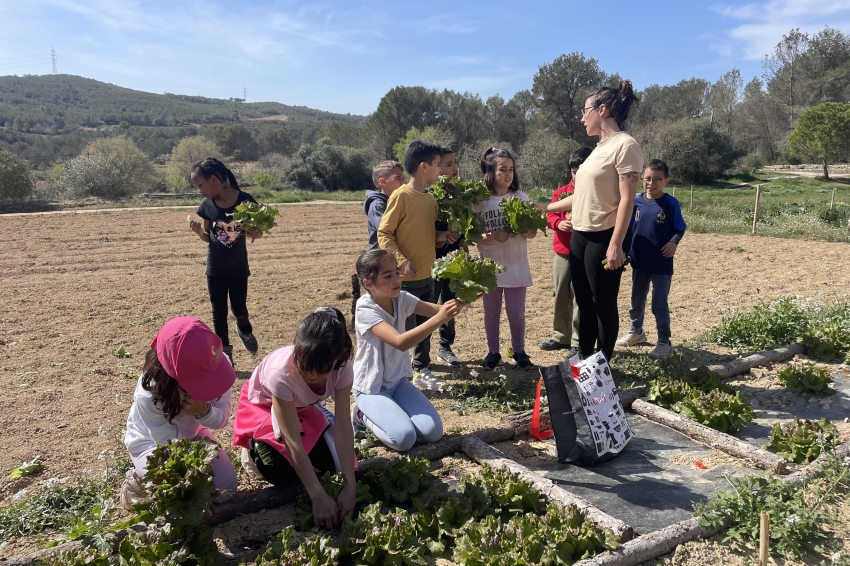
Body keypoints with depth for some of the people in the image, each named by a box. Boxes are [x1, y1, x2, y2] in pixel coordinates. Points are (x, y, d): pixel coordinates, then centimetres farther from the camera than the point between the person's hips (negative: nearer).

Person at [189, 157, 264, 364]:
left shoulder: (245, 200, -15)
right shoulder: (206, 206, -7)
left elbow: (258, 232, -6)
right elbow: (208, 237, 4)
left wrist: (254, 233, -29)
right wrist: (198, 231, -17)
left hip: (238, 267, -2)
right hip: (215, 269, 2)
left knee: (239, 309, 7)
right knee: (219, 312, 8)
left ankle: (245, 329, 41)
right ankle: (225, 353, 22)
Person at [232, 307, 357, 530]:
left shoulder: (342, 370, -30)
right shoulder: (281, 373, -42)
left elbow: (343, 427, -30)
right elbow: (293, 442, -39)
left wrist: (350, 486, -38)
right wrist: (319, 497, -41)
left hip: (301, 407, 4)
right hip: (262, 405, -4)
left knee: (329, 462, -13)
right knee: (282, 473, -21)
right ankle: (255, 447, 10)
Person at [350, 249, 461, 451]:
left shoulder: (401, 299, -7)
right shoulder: (365, 309, -26)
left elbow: (436, 309, -20)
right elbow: (400, 342, -40)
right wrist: (439, 319, -47)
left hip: (398, 381, 6)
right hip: (371, 388, -6)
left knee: (433, 432, -8)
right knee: (404, 438, -22)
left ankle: (390, 413, 17)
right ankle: (364, 416, 7)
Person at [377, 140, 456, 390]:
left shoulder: (431, 198, 9)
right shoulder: (401, 196, -13)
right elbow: (384, 234, -12)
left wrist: (441, 237, 0)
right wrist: (401, 260, -22)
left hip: (426, 276, 8)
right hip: (405, 278, -7)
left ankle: (422, 371, 29)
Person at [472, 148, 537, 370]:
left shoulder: (521, 197, -2)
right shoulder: (480, 200, -6)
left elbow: (532, 233, 0)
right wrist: (493, 237, -24)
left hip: (516, 266, 1)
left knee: (516, 312, 7)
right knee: (491, 312, 11)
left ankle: (519, 351, 25)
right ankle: (493, 352, 26)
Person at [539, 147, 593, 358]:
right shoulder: (561, 192, 10)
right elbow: (551, 215, 5)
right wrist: (559, 223, -15)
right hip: (562, 252, 5)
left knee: (580, 298, -1)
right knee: (560, 296, 13)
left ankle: (578, 342, 10)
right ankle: (560, 336, 27)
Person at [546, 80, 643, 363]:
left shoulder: (625, 145, -12)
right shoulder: (601, 146, 16)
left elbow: (626, 200, -18)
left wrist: (616, 245, -23)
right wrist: (545, 208, 23)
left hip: (604, 237, -9)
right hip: (580, 235, 9)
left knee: (603, 304, 2)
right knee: (584, 302, 14)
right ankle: (583, 360, 26)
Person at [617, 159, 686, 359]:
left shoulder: (671, 203, -9)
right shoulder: (636, 201, 0)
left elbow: (680, 229, -4)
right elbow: (628, 227, 6)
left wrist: (673, 242, -23)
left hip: (662, 265, -4)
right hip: (639, 262, 4)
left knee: (659, 304, 2)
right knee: (636, 301, 18)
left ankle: (664, 342, 14)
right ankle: (635, 332, 38)